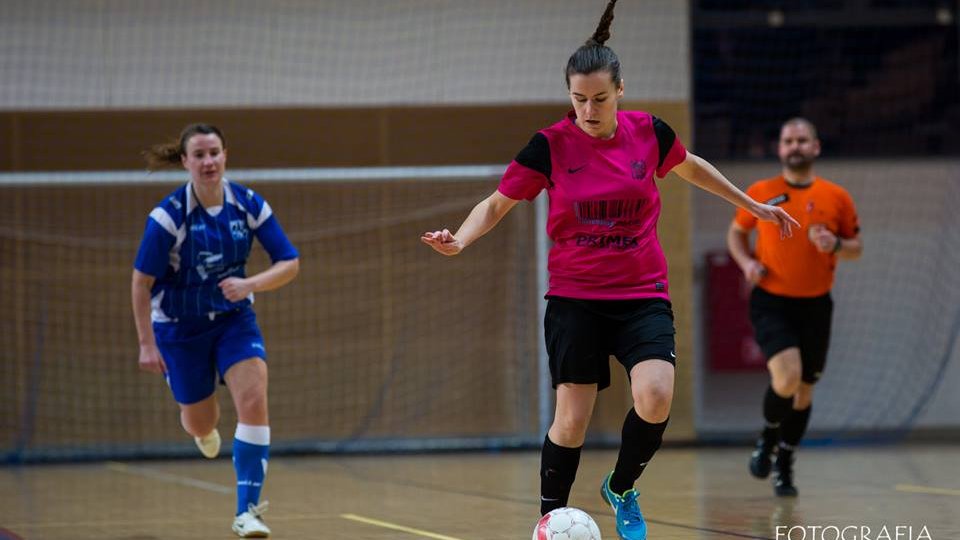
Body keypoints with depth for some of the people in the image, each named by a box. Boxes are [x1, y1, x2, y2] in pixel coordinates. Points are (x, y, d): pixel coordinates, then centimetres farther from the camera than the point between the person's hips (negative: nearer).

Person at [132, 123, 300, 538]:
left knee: (253, 401, -20)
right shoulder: (168, 216, -21)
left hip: (234, 318, 2)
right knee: (202, 424, 11)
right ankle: (202, 427, 54)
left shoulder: (249, 205, -12)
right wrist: (146, 343, -15)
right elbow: (141, 282, -14)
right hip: (180, 327, -2)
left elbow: (290, 263, -9)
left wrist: (250, 285, -27)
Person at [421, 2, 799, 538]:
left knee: (655, 396, -21)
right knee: (571, 419, -4)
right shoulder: (550, 145, -8)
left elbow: (692, 168, 20)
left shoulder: (649, 132, -2)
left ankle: (622, 489, 7)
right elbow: (497, 204, 2)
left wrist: (752, 204, 26)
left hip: (643, 295, 1)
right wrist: (459, 239, -17)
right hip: (575, 298, -1)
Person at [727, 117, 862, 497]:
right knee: (787, 377, -23)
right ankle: (768, 438, 6)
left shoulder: (836, 198, 0)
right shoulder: (760, 194, -2)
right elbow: (736, 232, 13)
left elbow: (856, 247, 9)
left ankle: (784, 465, 31)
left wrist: (836, 245, -14)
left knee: (805, 389, 11)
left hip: (815, 306, 3)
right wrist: (746, 262, -6)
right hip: (771, 302, -2)